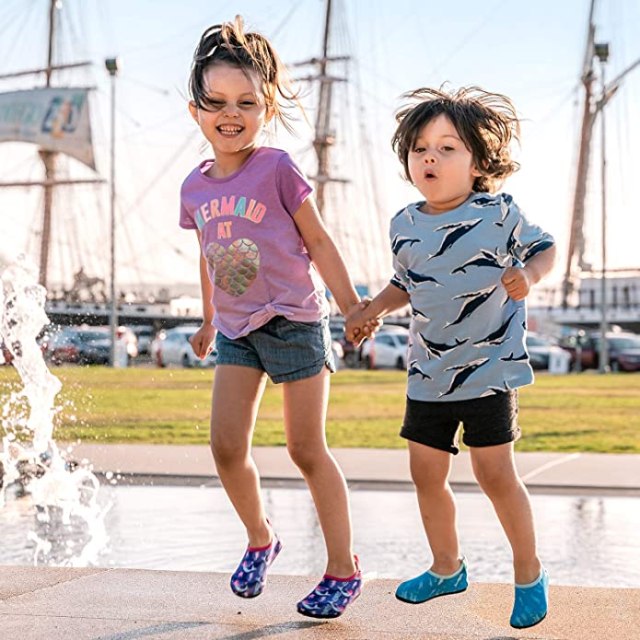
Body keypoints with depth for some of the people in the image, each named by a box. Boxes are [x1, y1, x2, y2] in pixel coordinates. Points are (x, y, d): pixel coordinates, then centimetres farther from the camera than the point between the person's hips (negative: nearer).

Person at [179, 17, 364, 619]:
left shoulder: (276, 168, -11)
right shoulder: (195, 186, 5)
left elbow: (317, 242, -6)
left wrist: (353, 306, -6)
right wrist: (209, 321, 28)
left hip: (293, 321, -5)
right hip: (237, 331, 5)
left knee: (306, 449, -1)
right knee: (226, 446, -2)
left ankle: (343, 568, 11)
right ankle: (259, 538, 25)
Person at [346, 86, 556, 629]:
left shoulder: (499, 214, -10)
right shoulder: (405, 226, 3)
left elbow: (545, 247, 3)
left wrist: (528, 274, -18)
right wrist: (372, 310, 4)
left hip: (489, 367, -5)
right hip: (428, 375, 5)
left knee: (495, 472, -6)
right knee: (426, 473, 9)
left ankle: (530, 573, 15)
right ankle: (447, 568, 30)